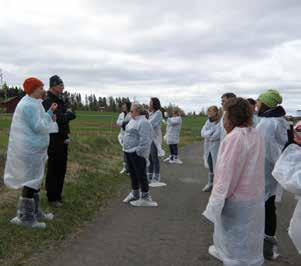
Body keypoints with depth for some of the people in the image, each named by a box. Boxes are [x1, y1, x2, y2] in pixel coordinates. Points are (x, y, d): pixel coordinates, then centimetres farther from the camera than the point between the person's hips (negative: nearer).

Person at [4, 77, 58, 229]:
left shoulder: (32, 103, 16)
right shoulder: (29, 105, -18)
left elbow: (39, 122, 18)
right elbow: (39, 127, -22)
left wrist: (50, 111, 12)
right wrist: (49, 116, -7)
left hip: (32, 148, 11)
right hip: (30, 150, -11)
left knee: (35, 180, 16)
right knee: (31, 181, -4)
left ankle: (35, 212, 27)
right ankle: (25, 217, 6)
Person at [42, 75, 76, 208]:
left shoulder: (61, 101, 16)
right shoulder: (48, 101, -13)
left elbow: (72, 115, 10)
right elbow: (59, 118, -23)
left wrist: (67, 114, -9)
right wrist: (68, 114, -6)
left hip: (63, 140, 8)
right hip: (54, 141, -8)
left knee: (61, 168, 14)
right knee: (53, 169, 0)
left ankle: (58, 194, 26)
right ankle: (52, 197, 11)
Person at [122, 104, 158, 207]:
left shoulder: (143, 122, -18)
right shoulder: (133, 120, 14)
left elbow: (145, 140, -23)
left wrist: (139, 152, -23)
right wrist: (126, 149, 19)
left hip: (137, 153, -10)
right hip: (128, 152, 10)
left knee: (141, 175, -1)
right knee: (132, 174, 19)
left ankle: (145, 198, 9)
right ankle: (134, 194, 34)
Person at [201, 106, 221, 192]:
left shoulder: (220, 123, -13)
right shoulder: (208, 122, 9)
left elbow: (215, 136, -21)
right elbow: (203, 133, 0)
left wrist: (207, 134, -8)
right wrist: (211, 132, -15)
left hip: (216, 149, -7)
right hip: (208, 148, 7)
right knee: (210, 167, 16)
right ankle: (210, 184, 28)